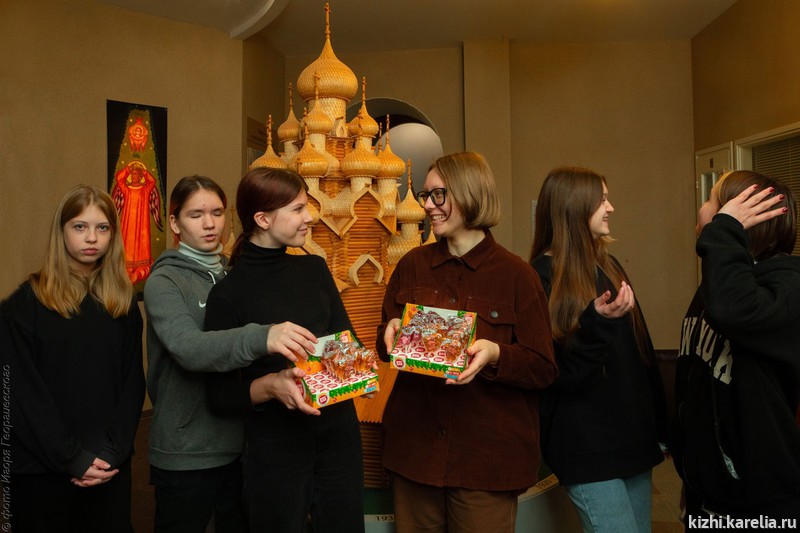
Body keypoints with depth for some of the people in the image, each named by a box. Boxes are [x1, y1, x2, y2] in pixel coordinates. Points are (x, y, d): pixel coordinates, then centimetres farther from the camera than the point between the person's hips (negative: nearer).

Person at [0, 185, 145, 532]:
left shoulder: (124, 302, 6)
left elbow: (133, 383, 4)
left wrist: (113, 451, -9)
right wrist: (72, 458, -14)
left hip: (111, 466, 3)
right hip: (39, 470, -3)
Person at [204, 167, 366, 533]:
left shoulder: (315, 269, 5)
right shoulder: (228, 294, -10)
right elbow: (220, 395, -7)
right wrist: (271, 386, -25)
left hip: (339, 434, 5)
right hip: (275, 446, -4)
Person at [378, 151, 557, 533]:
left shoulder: (515, 275, -6)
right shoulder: (412, 265, 6)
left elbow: (544, 370, -5)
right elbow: (384, 345, 14)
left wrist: (495, 355, -23)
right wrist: (391, 333, -9)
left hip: (488, 458, -3)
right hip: (414, 448, 4)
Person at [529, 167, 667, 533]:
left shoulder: (609, 266, 11)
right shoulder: (543, 277, -12)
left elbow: (640, 349, 14)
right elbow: (560, 372, -16)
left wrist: (661, 427, 15)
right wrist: (598, 321, -30)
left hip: (633, 436, 8)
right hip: (587, 445, -7)